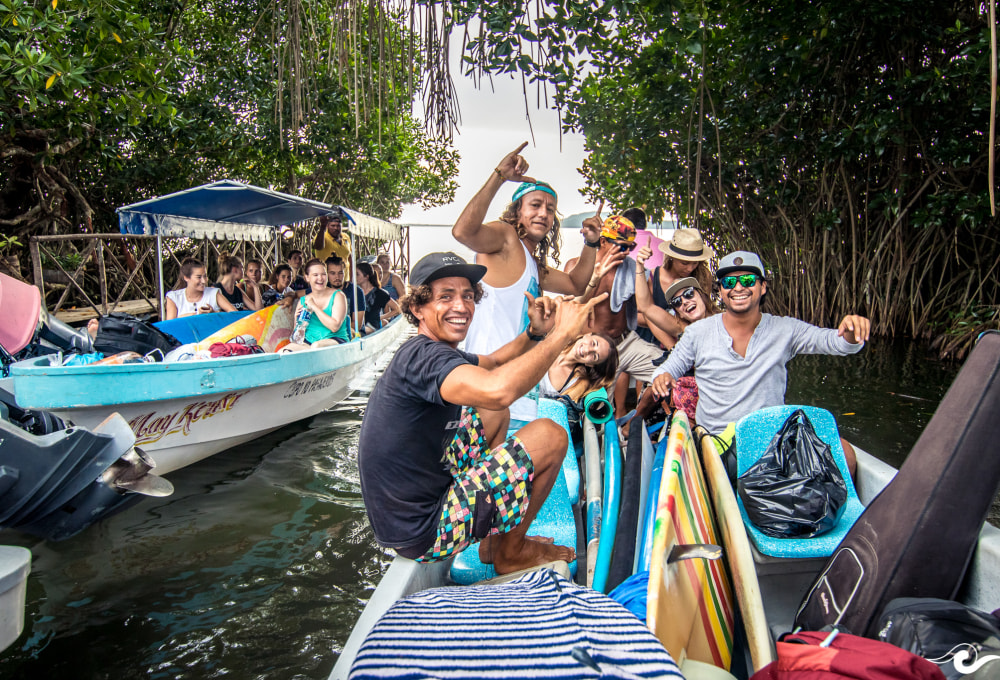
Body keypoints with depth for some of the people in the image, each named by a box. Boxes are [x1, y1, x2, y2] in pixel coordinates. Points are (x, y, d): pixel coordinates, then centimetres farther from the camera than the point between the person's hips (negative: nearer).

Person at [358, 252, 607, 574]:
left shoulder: (430, 352, 7)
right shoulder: (424, 355, -24)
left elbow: (493, 362, 23)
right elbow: (497, 390, -44)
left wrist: (535, 333, 4)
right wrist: (562, 332, -29)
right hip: (424, 532, -10)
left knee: (494, 416, 22)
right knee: (550, 435, -9)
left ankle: (492, 541, 26)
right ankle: (510, 552, 14)